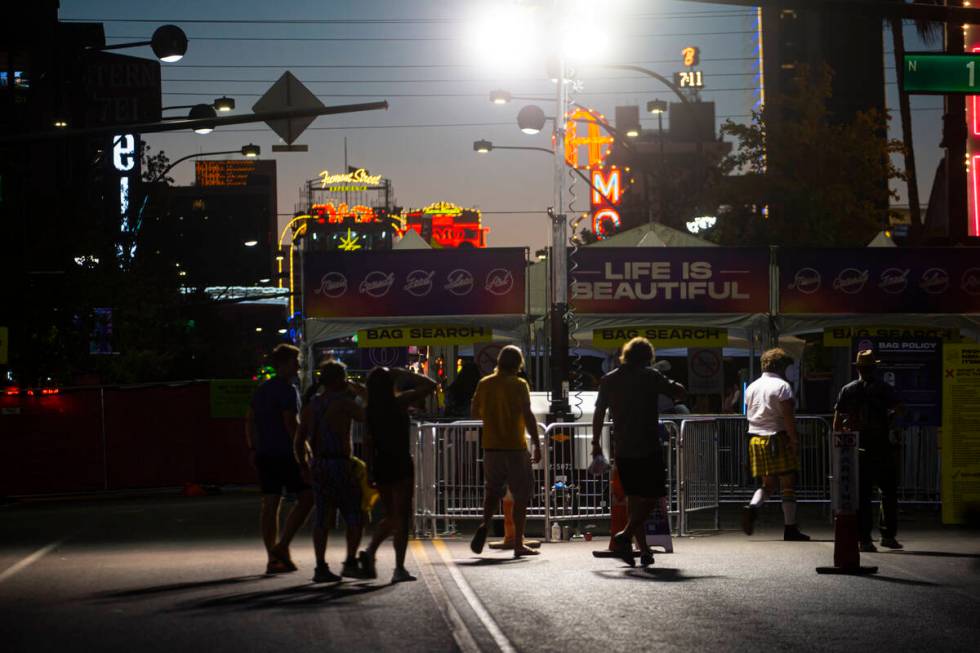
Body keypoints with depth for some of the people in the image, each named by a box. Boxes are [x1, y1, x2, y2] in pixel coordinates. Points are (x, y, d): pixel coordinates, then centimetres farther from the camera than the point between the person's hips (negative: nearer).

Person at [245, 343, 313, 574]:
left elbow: (249, 420, 20)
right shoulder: (287, 390, -10)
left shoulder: (261, 390, 17)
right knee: (306, 497, -2)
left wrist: (253, 449, 22)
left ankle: (273, 558, 5)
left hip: (264, 454, 8)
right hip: (284, 453, -8)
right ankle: (282, 545, -9)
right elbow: (290, 423, -17)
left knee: (270, 503, 6)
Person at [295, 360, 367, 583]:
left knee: (322, 518, 7)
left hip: (318, 465, 6)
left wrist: (305, 466, 22)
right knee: (355, 516, 3)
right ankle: (350, 562, -2)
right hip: (340, 464, -6)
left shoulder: (310, 406, 12)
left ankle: (321, 567, 3)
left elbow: (300, 441, 13)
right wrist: (362, 393, 9)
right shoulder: (343, 403, -8)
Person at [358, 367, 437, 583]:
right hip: (401, 464, -5)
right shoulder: (400, 402, -9)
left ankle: (370, 551, 1)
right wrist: (405, 375, 1)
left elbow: (368, 442, 4)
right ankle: (399, 568, -5)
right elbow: (430, 385, -4)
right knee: (401, 516, -1)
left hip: (380, 465, 5)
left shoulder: (370, 411, 4)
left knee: (391, 516, 19)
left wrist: (370, 470, 10)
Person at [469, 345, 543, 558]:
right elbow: (528, 416, -14)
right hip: (515, 447, -4)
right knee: (521, 495, 5)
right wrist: (537, 445, -11)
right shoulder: (519, 385, -7)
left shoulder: (484, 384, 5)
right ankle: (518, 544, 3)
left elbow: (476, 412, 13)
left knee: (493, 489, 19)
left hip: (491, 446, 4)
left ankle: (485, 524, -7)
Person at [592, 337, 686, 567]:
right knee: (652, 496, 2)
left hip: (622, 450, 5)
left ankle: (643, 548, 12)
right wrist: (669, 384, 19)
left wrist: (596, 442, 15)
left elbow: (599, 413, 8)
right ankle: (625, 535, -17)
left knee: (633, 497, 14)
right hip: (648, 448, -5)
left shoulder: (608, 380, 7)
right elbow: (680, 393, -1)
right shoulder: (651, 376, -4)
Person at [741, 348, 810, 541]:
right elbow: (788, 418, -15)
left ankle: (752, 507, -14)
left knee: (768, 484, 15)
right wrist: (795, 441, -13)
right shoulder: (782, 386, -8)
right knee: (788, 484, 0)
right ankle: (790, 528, -1)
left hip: (756, 439, 7)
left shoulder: (751, 387, 13)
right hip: (778, 439, -6)